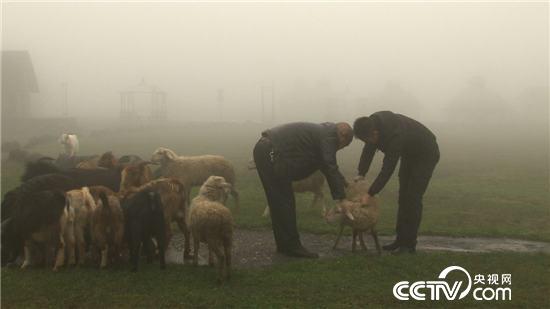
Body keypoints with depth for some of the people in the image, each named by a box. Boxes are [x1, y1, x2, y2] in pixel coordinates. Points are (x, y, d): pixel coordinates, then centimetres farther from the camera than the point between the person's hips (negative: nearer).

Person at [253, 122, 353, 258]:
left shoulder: (321, 131, 21)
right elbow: (330, 168, -15)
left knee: (278, 203, 15)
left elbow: (327, 164, 31)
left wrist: (342, 181, 28)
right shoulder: (329, 137, -9)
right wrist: (340, 197, -12)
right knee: (284, 202, -4)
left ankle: (284, 245, 23)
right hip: (271, 154, -11)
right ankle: (292, 246, 2)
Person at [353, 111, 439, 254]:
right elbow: (369, 150, -4)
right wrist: (361, 175, -10)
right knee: (403, 197, 7)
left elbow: (387, 169, -38)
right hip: (409, 154, 9)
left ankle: (409, 244, -5)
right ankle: (401, 240, 12)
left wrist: (370, 195, -36)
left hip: (426, 155, -8)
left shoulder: (395, 135, -41)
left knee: (413, 199, -11)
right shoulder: (373, 122, -18)